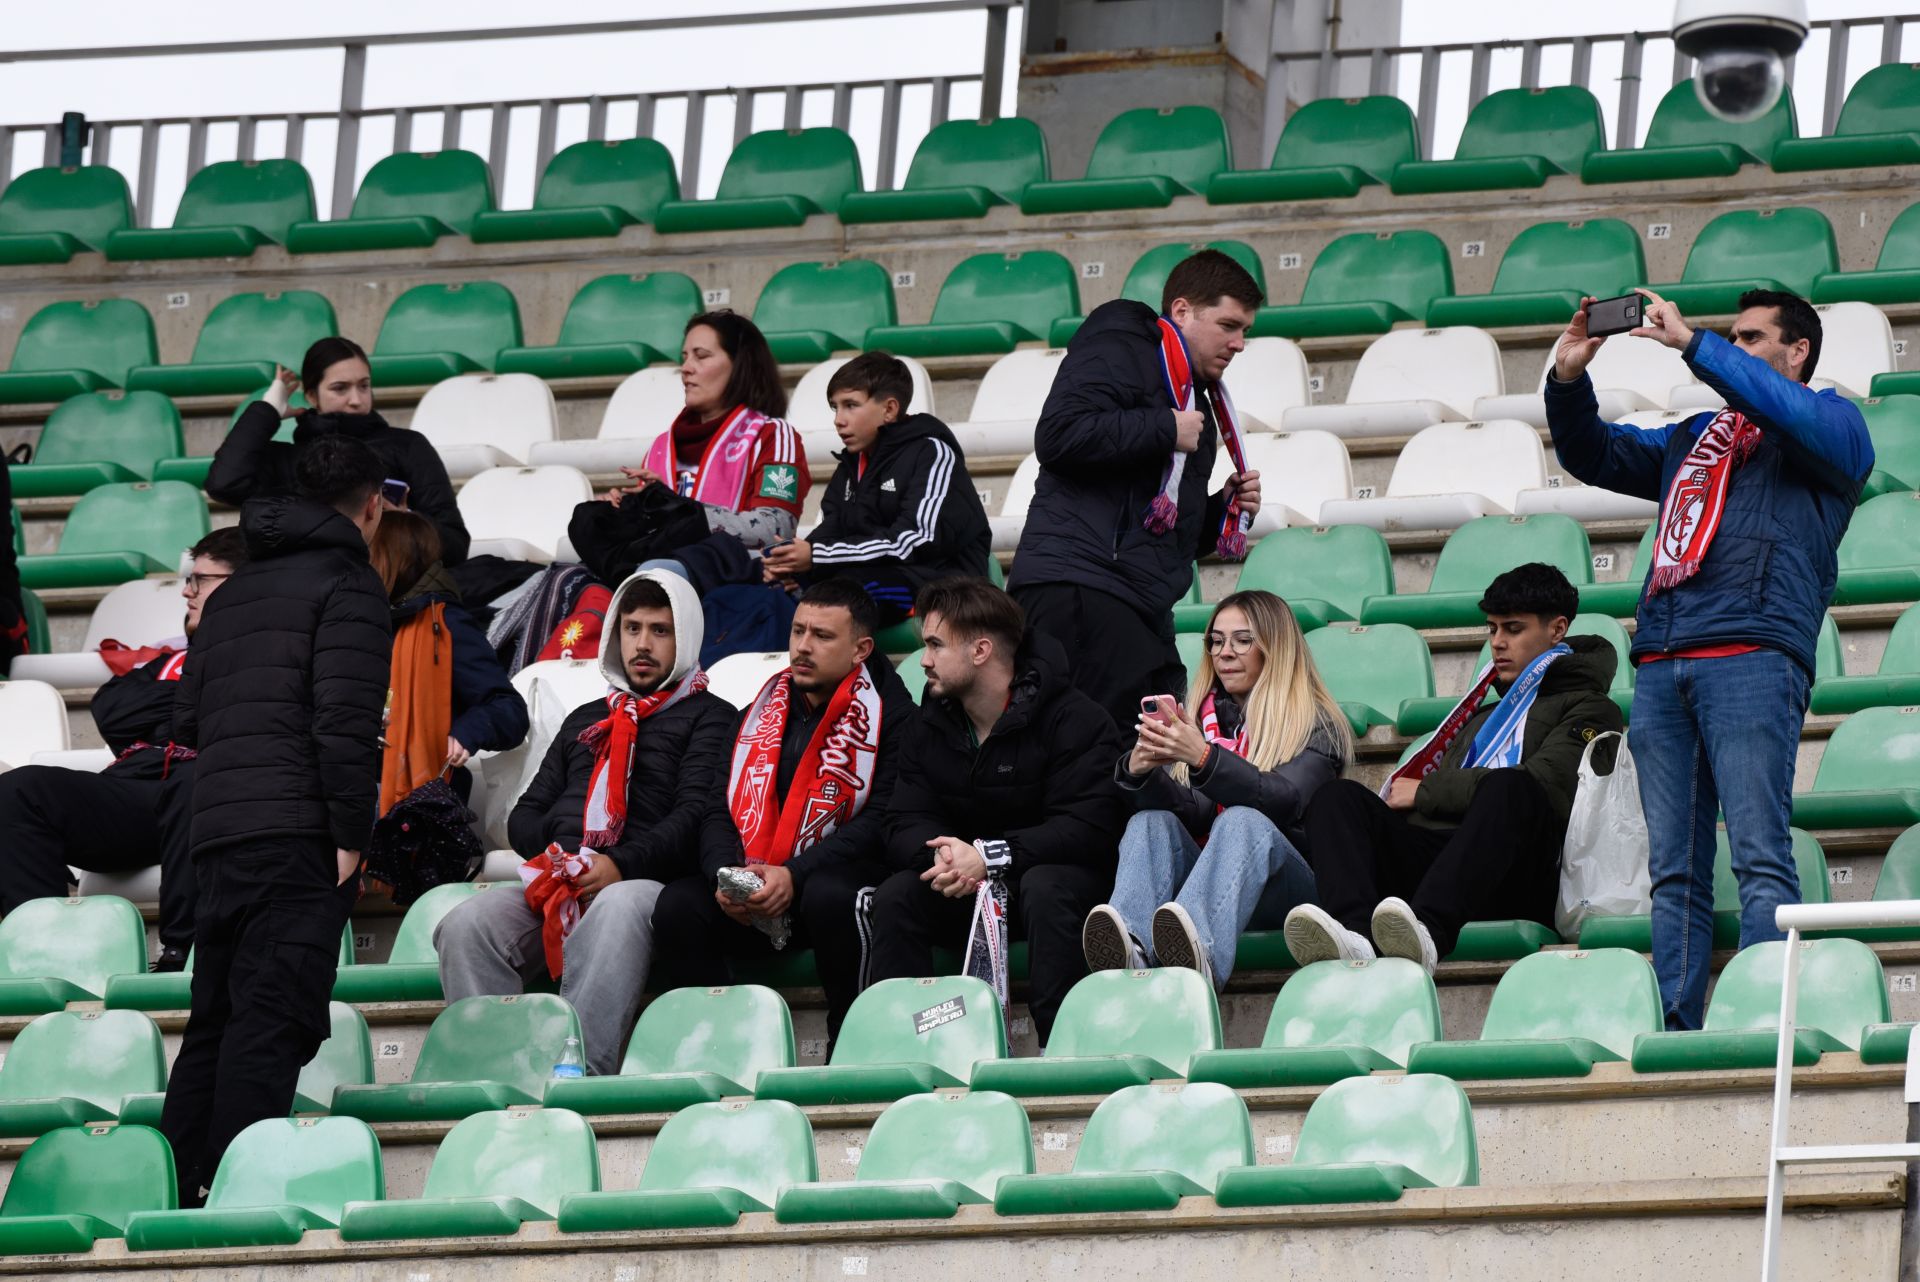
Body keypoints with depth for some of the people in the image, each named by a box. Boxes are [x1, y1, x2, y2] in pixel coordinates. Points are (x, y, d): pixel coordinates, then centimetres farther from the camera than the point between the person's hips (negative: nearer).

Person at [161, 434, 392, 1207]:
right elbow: (344, 716, -14)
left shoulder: (233, 592, 22)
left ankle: (174, 1195, 8)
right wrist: (352, 831, -13)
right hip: (298, 832, -8)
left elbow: (187, 717, 20)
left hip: (217, 828, 8)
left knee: (214, 1020, 12)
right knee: (272, 1019, -12)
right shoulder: (345, 580, -3)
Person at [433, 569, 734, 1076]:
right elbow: (525, 817, 28)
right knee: (468, 924, -26)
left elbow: (697, 815, -1)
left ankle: (583, 1069, -52)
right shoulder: (586, 720, 33)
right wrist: (553, 853, 3)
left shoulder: (709, 718, 15)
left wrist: (620, 865, -16)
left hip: (644, 883, -5)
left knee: (619, 908, -42)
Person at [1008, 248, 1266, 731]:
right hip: (1077, 585, -10)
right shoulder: (1120, 347, 0)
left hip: (1144, 608, 10)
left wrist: (1227, 511, 14)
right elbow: (1060, 436, -18)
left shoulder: (1195, 397, 29)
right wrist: (1166, 432, -12)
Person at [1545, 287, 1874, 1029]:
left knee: (1760, 856, -15)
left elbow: (1790, 412, -9)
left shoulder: (1833, 425, 13)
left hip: (1753, 655, -6)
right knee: (1673, 869, -1)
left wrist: (1692, 345, -11)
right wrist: (1568, 381, 13)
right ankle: (1674, 1034, -4)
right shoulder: (1694, 439, 31)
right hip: (1661, 667, 6)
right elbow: (1595, 457, 31)